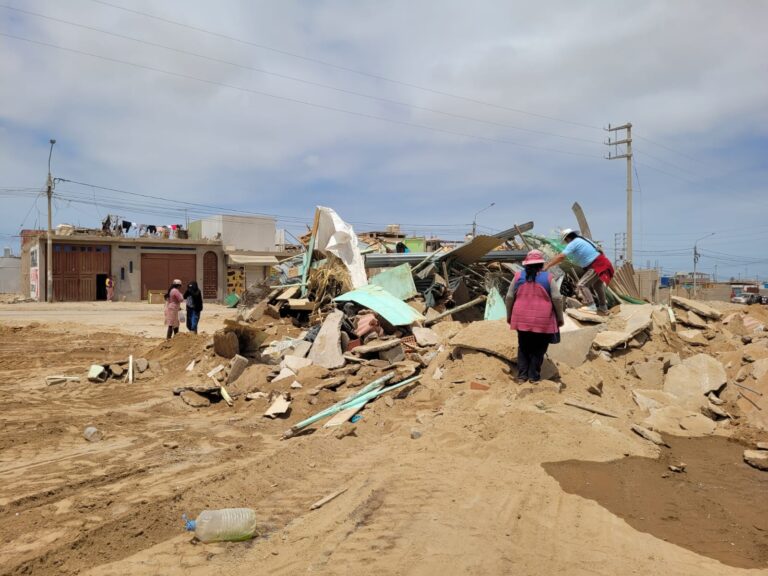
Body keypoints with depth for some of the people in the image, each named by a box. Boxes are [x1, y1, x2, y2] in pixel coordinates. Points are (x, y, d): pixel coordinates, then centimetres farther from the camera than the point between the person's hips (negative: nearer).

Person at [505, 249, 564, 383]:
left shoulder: (518, 276, 2)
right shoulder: (548, 277, -4)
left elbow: (509, 297, 4)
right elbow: (557, 299, -5)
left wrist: (509, 315, 16)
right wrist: (560, 318, 6)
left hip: (522, 320, 2)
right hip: (543, 321, -2)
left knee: (523, 348, 16)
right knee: (538, 349, 10)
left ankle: (522, 375, 15)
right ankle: (534, 376, 13)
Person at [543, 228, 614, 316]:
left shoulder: (573, 243, -12)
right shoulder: (582, 240, 15)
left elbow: (561, 257, -20)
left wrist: (547, 266, -21)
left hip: (597, 266, -10)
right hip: (601, 263, 10)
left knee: (582, 285, -13)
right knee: (597, 285, 28)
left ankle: (591, 307, -20)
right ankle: (603, 309, 42)